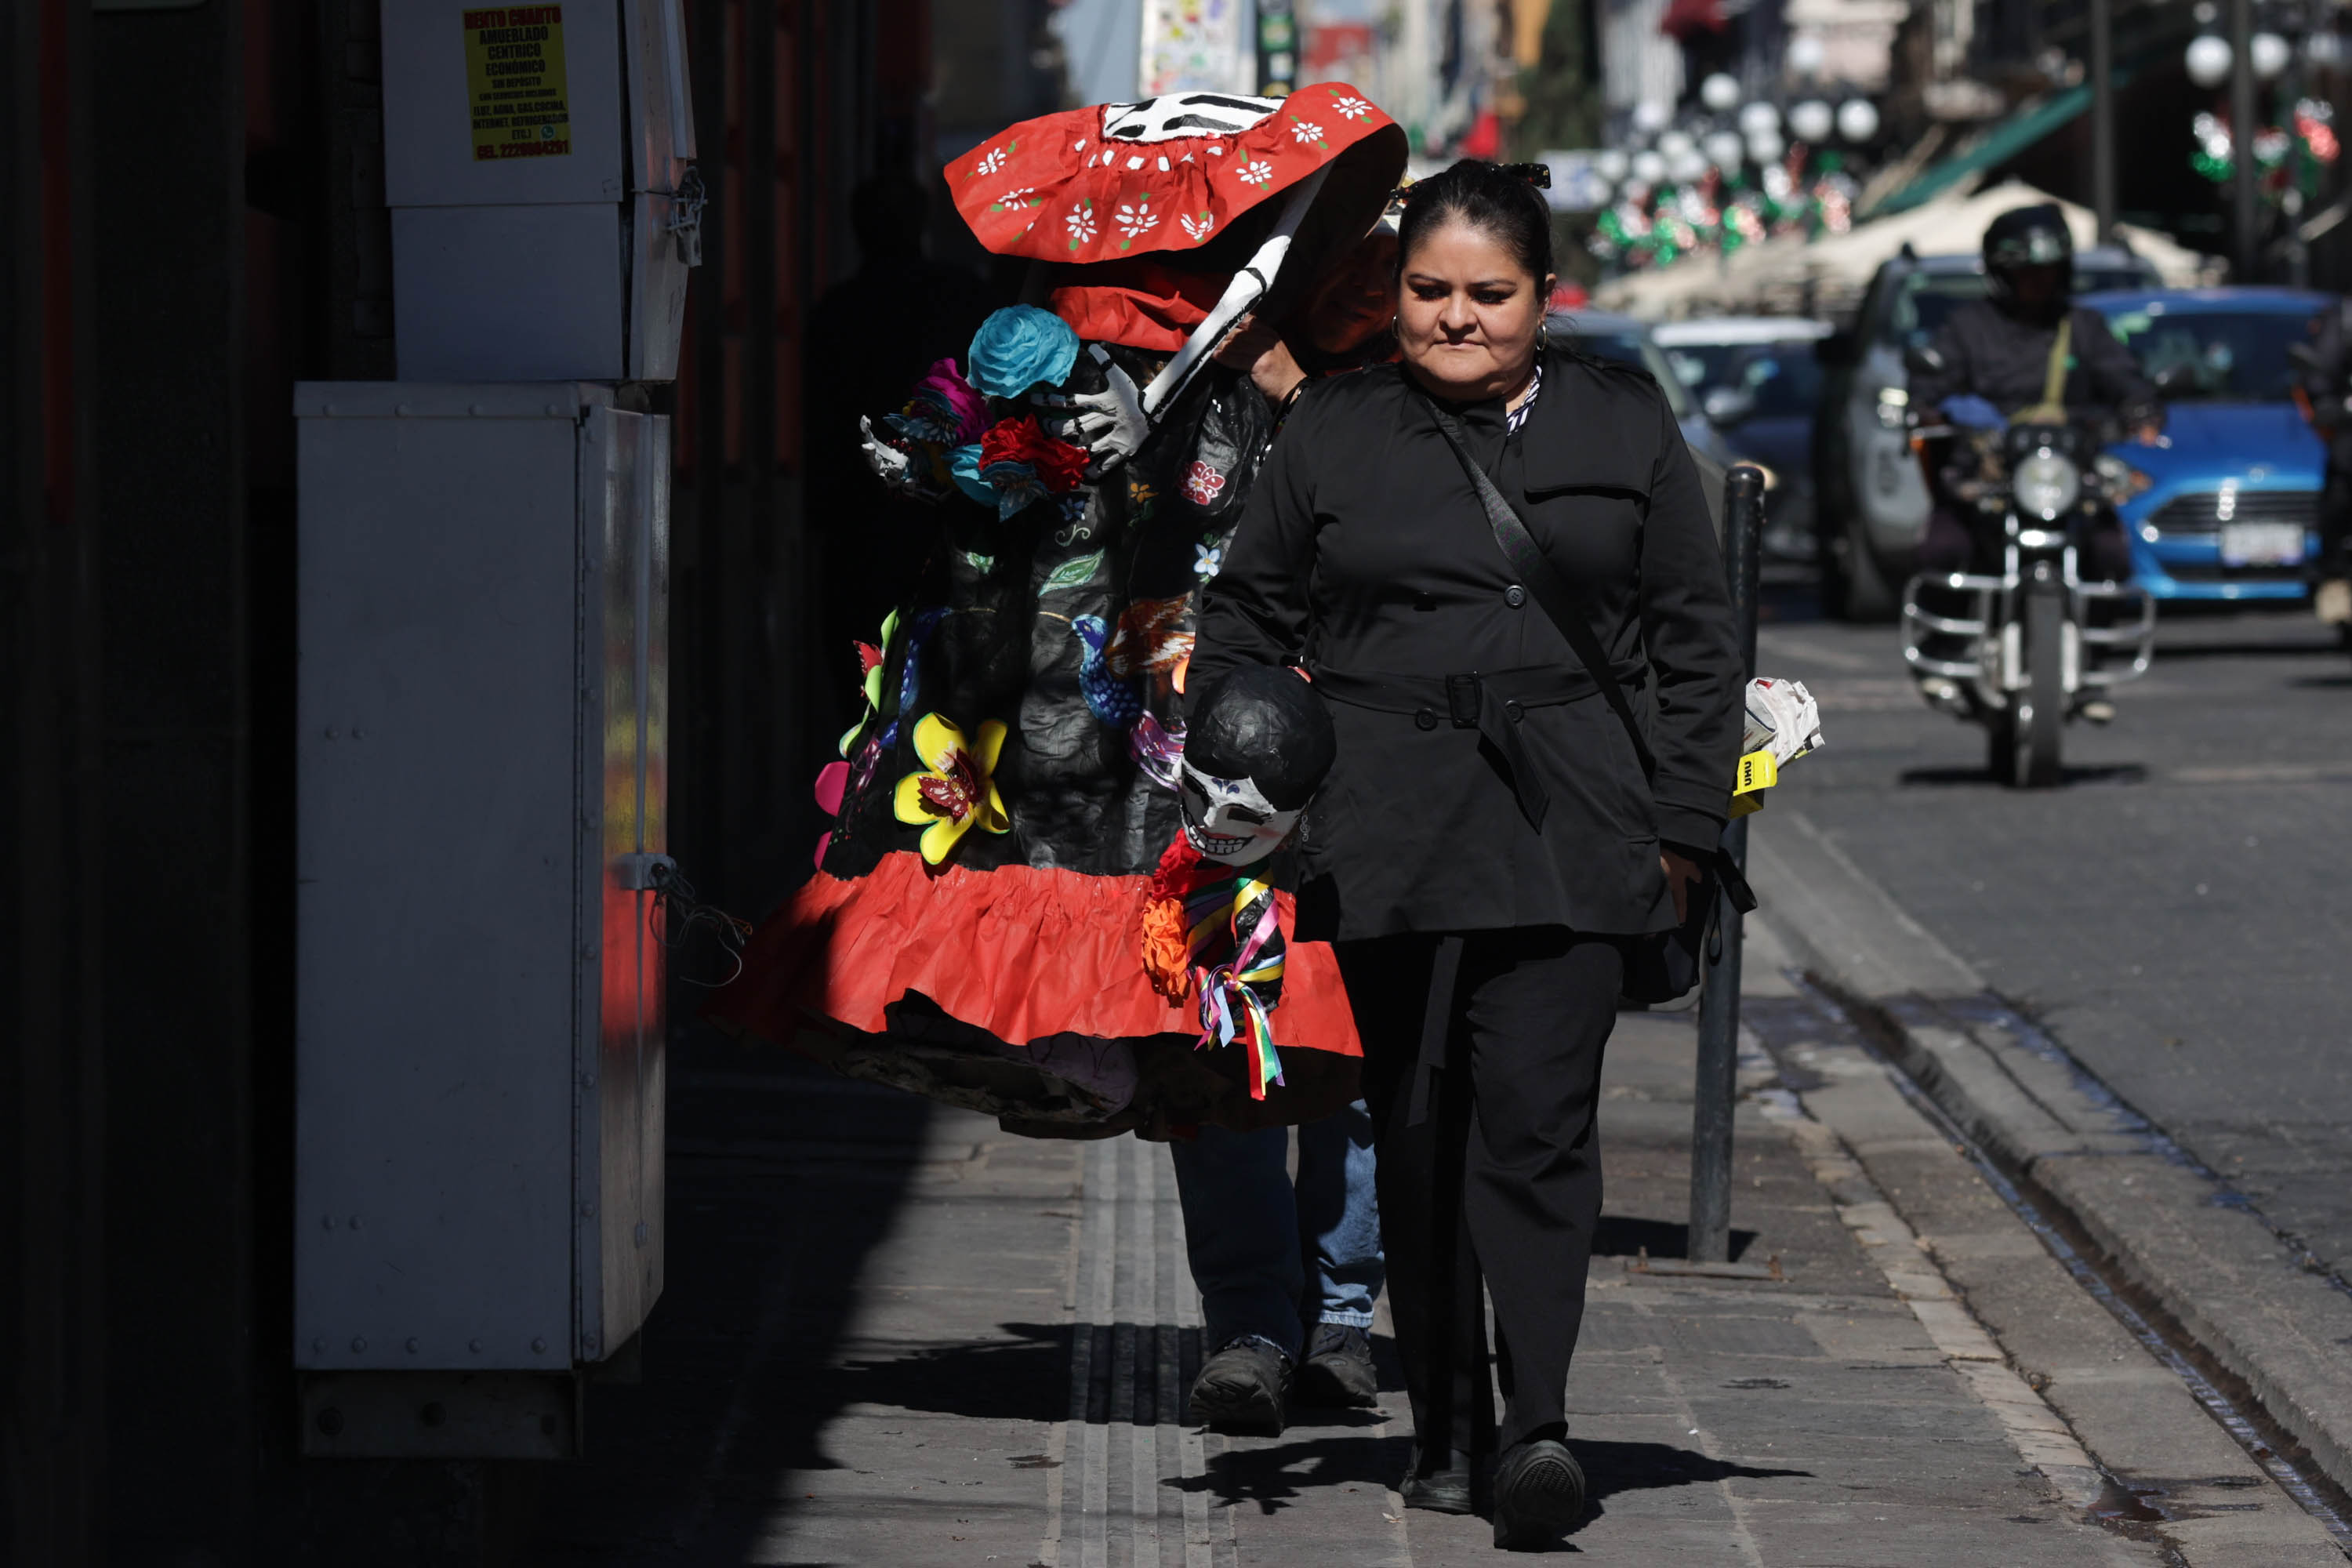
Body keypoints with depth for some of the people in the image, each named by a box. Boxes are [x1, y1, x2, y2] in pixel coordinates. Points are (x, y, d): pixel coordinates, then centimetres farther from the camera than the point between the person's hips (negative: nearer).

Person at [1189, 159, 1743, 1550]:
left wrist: (1684, 824, 5)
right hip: (1390, 841, 2)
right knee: (1418, 1130, 4)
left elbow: (1697, 637, 11)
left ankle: (1538, 1421, -16)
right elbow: (1248, 622, 16)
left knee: (1539, 1122, -12)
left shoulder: (1622, 427, 9)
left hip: (1571, 838, -1)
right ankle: (1447, 1431, 12)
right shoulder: (1334, 433, 10)